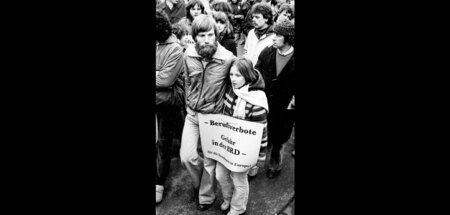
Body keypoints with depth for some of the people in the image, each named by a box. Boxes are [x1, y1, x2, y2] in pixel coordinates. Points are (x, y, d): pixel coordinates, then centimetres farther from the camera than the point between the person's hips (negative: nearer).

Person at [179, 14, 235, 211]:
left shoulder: (228, 58, -18)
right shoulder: (188, 55, -6)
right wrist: (189, 103, 14)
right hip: (192, 114, 3)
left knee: (210, 160, 8)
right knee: (187, 157, -2)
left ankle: (206, 197, 32)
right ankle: (200, 182, 31)